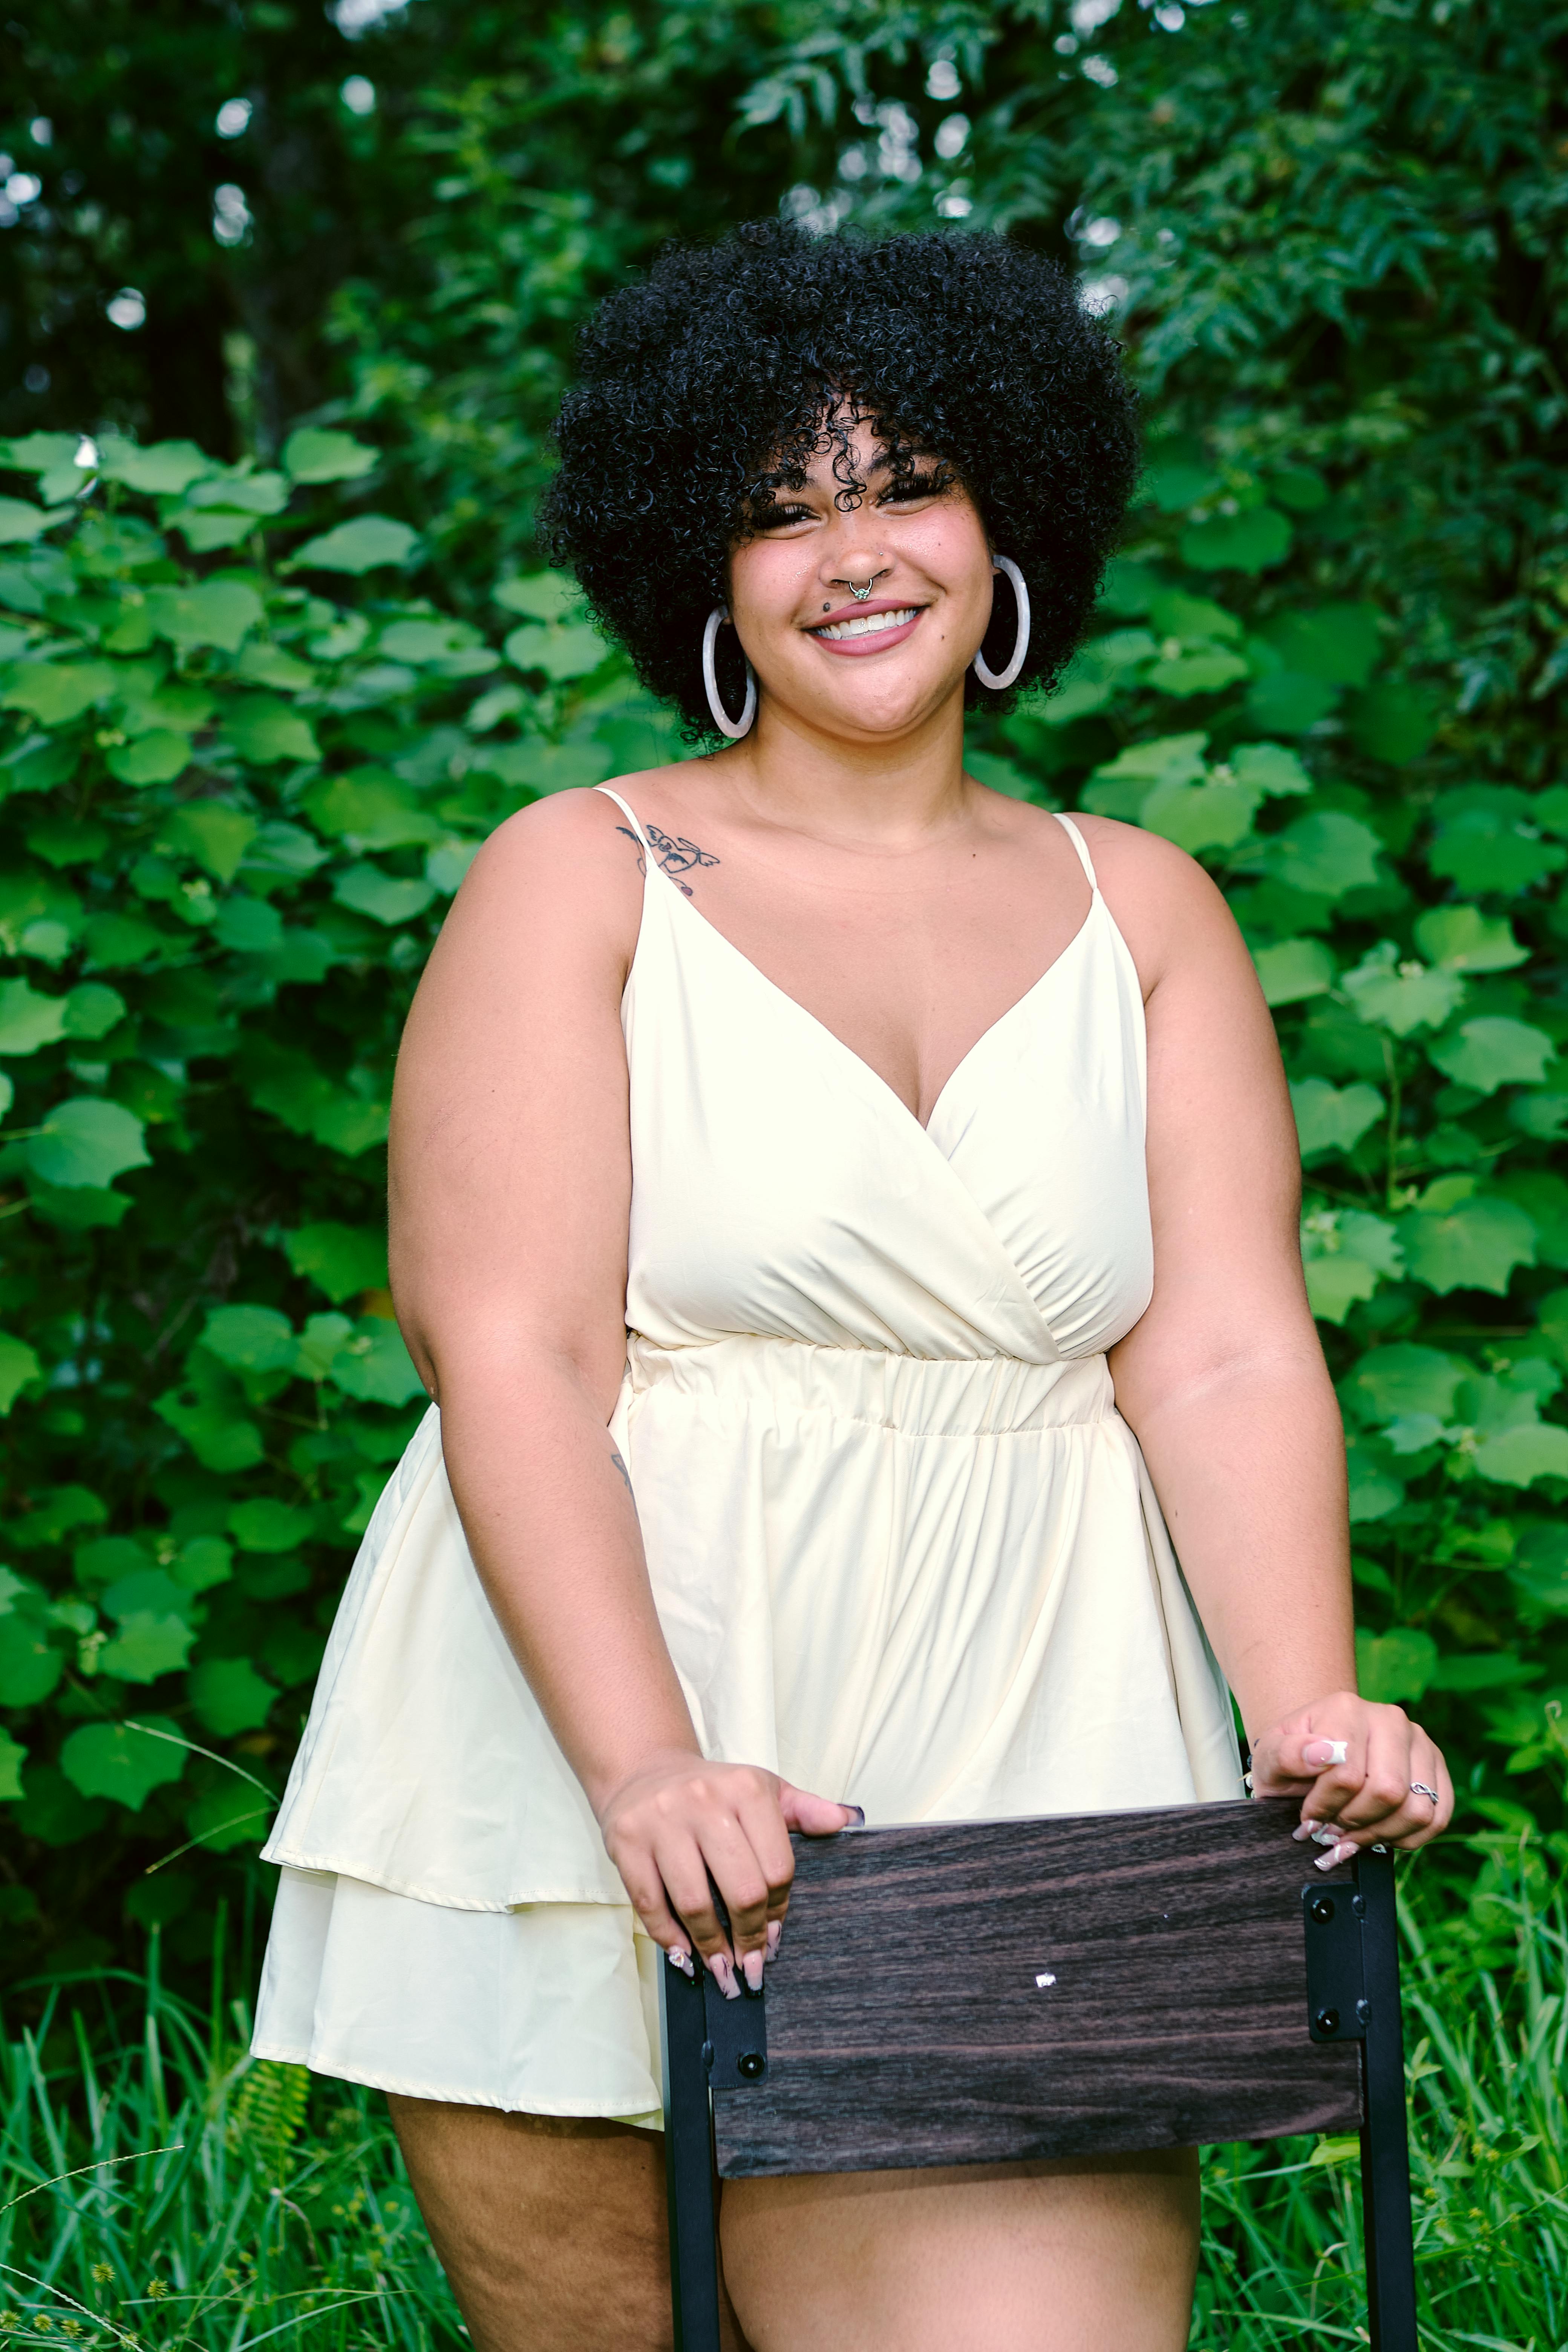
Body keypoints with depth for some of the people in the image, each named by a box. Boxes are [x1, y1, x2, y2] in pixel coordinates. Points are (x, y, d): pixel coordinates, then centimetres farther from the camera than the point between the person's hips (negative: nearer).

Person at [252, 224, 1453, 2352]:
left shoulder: (1143, 913, 12)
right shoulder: (580, 880, 3)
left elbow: (1225, 1358, 3)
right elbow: (510, 1355, -8)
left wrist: (1310, 1713, -15)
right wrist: (645, 1769, -22)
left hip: (1005, 1766, 2)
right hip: (581, 1785, -1)